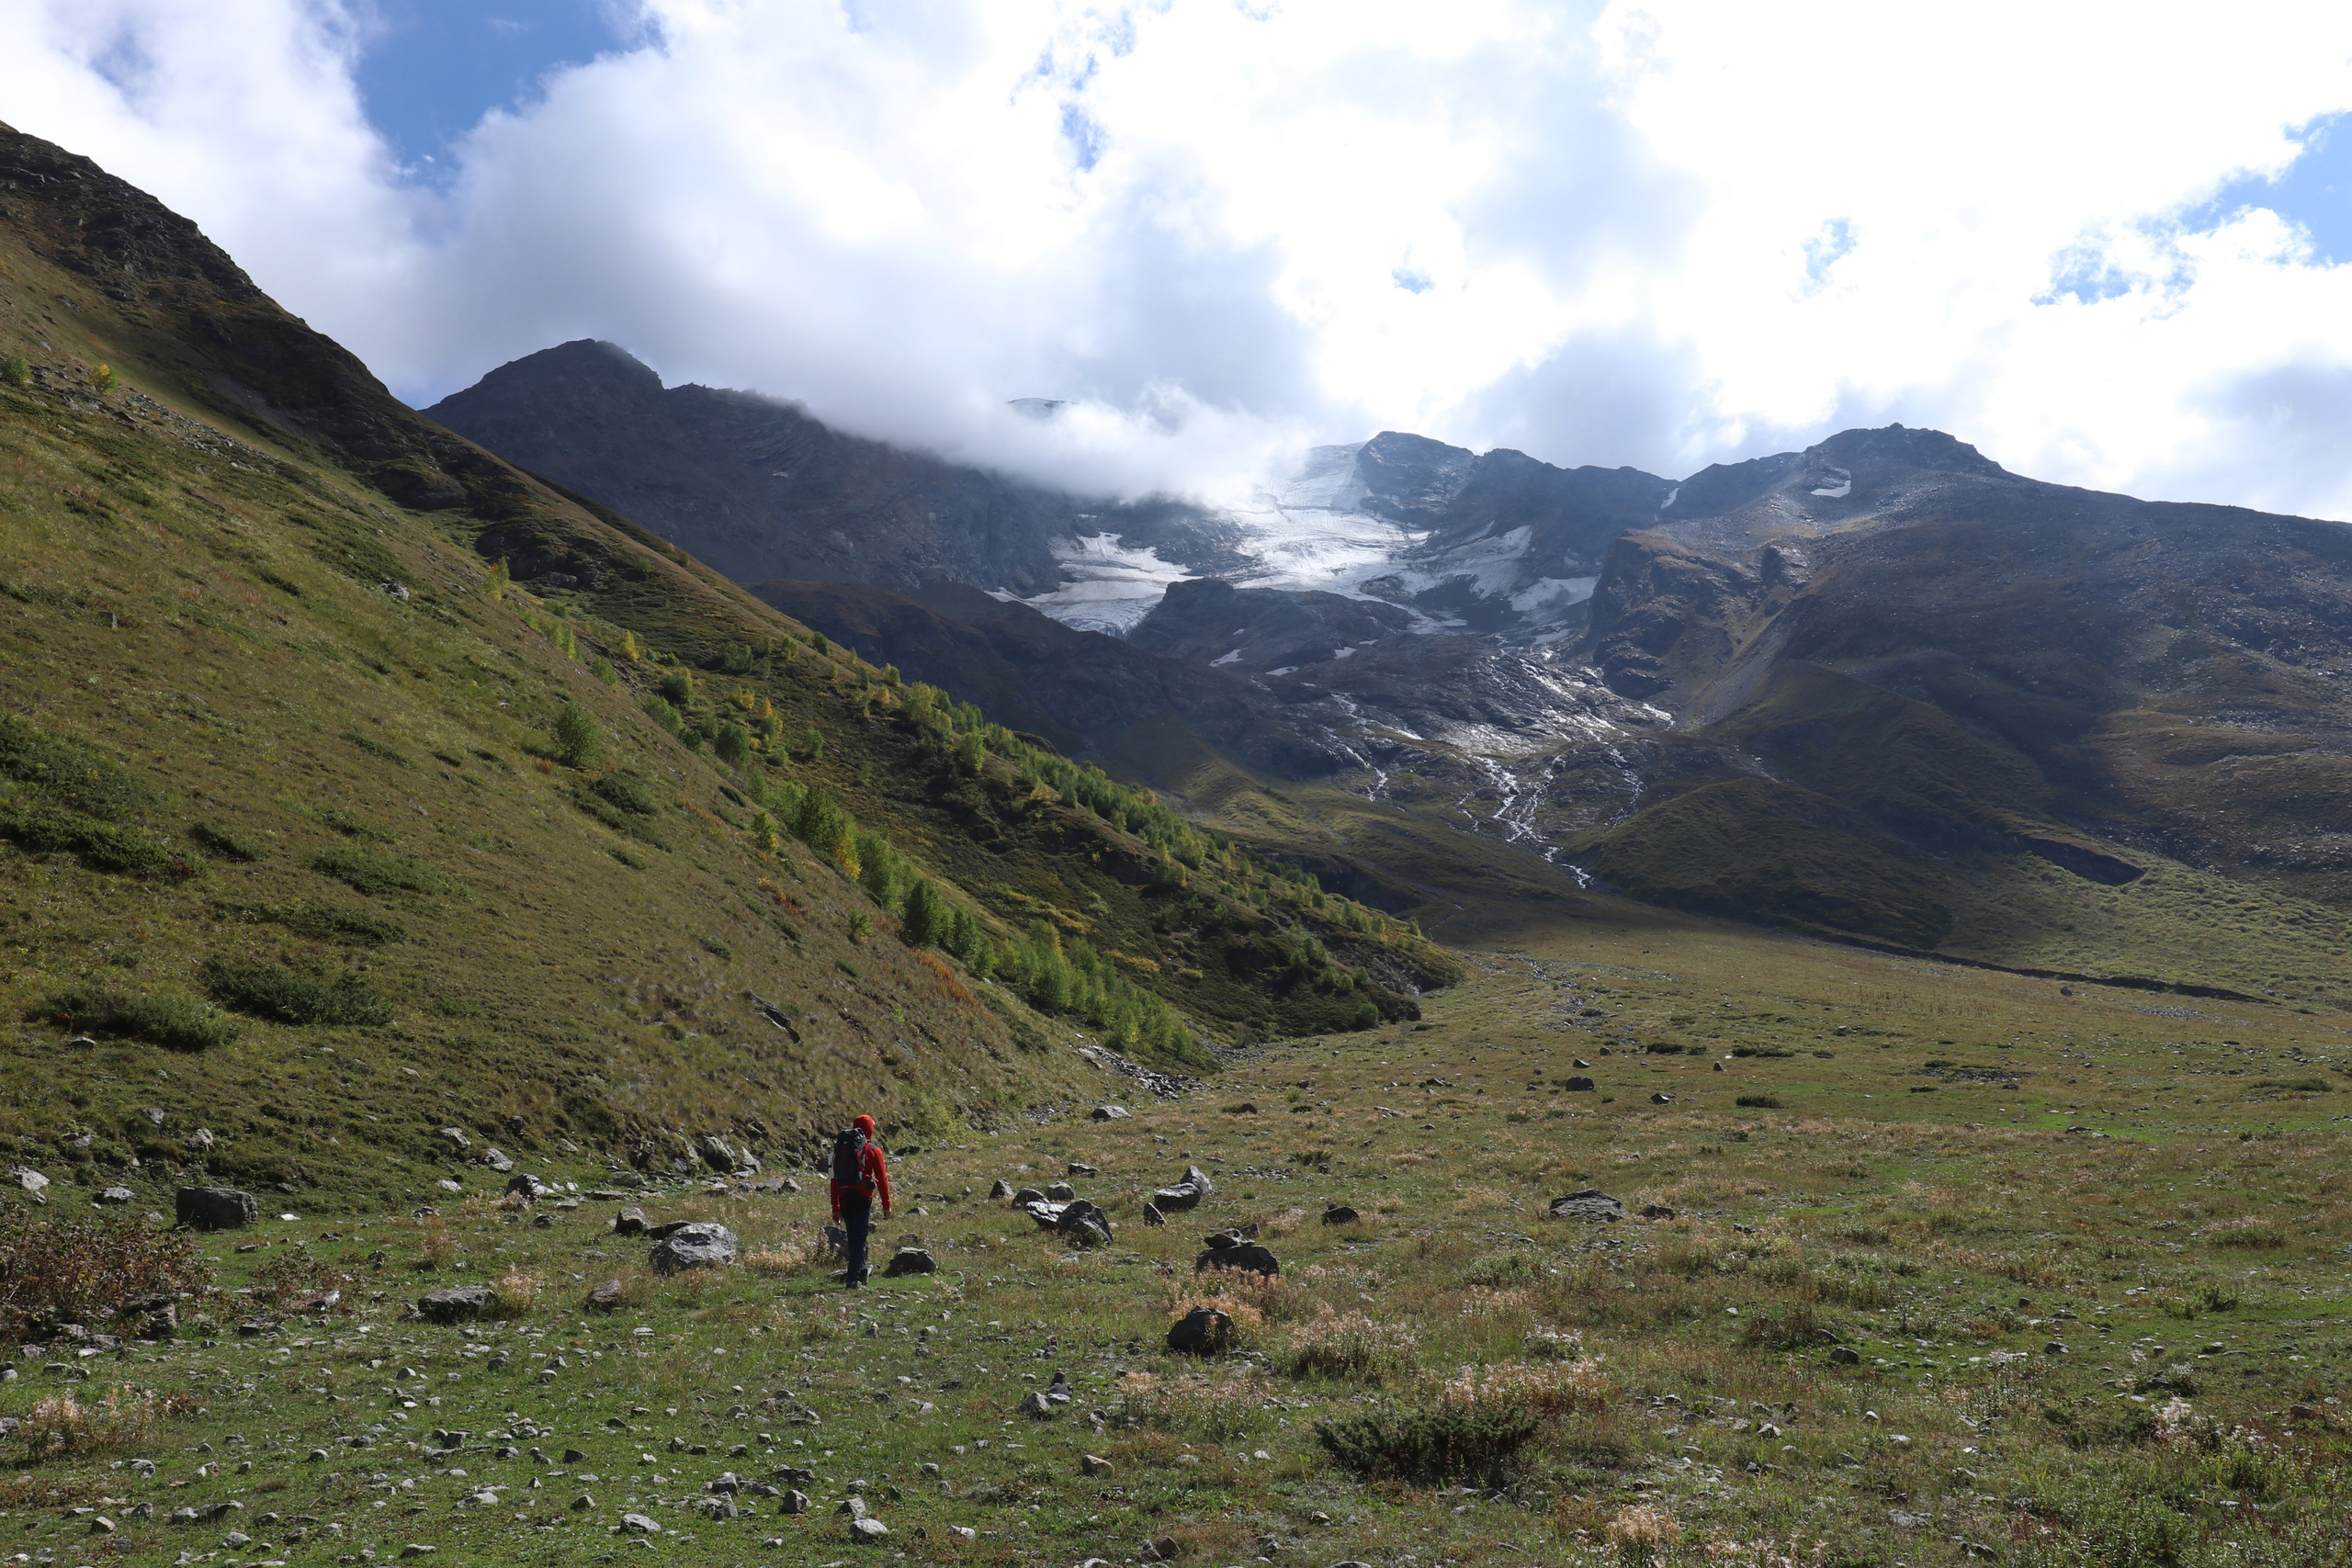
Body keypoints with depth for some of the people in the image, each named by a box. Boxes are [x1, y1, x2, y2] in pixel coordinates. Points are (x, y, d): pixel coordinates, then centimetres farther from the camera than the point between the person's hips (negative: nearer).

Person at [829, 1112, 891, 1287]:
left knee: (853, 1237, 19)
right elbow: (882, 1179, -3)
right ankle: (853, 1278, -7)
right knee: (859, 1238, -2)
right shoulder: (873, 1149, 0)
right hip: (863, 1198, -4)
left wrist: (836, 1208, 17)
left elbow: (835, 1178, 12)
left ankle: (861, 1271, 33)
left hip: (844, 1198, 5)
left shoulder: (840, 1148, 12)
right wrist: (886, 1205, 3)